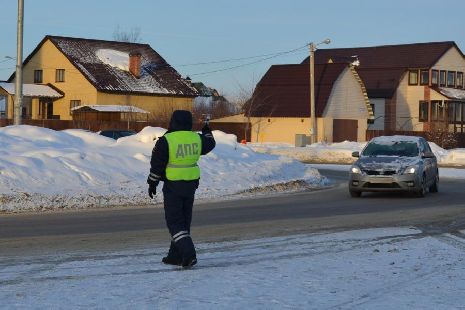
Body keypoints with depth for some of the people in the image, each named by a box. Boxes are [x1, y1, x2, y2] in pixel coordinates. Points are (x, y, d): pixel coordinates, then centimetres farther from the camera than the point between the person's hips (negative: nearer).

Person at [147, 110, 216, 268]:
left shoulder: (166, 140, -14)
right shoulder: (197, 138, 1)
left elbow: (157, 165, -9)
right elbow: (210, 144, 23)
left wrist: (152, 183, 4)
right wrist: (207, 132, 43)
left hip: (172, 185, -5)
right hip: (191, 184, 5)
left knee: (174, 221, -1)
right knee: (184, 220, 14)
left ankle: (188, 254, -15)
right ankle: (176, 256, 20)